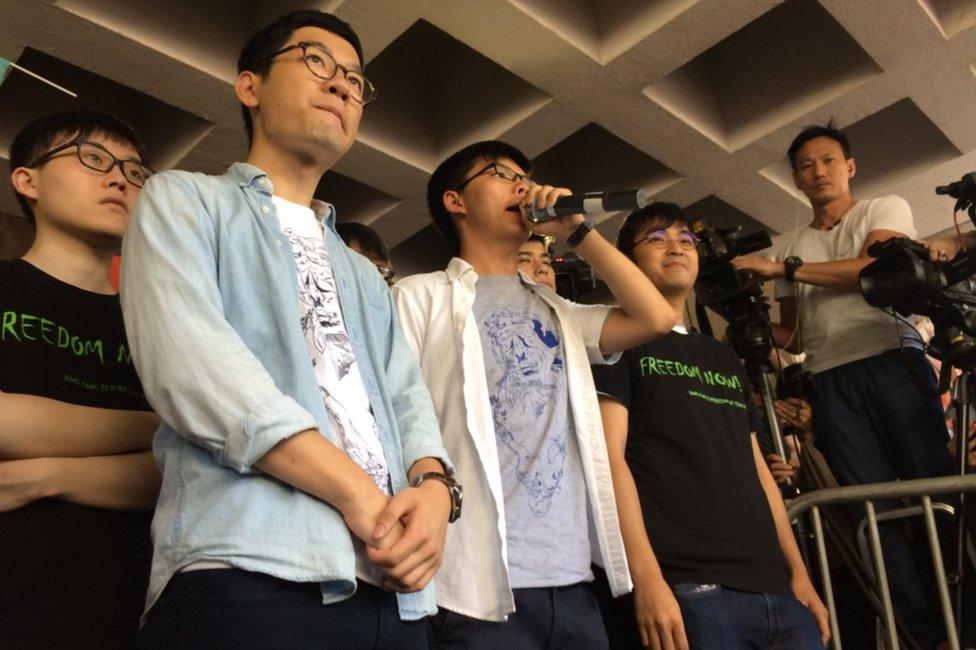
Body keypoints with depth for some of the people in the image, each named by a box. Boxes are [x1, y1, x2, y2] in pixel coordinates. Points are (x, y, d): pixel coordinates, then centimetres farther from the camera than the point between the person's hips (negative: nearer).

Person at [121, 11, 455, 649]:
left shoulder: (365, 275, 25)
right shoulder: (183, 200, 8)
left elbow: (408, 400, 12)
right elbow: (187, 363, -10)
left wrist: (433, 485, -11)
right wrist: (359, 494, -16)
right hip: (246, 575, -5)